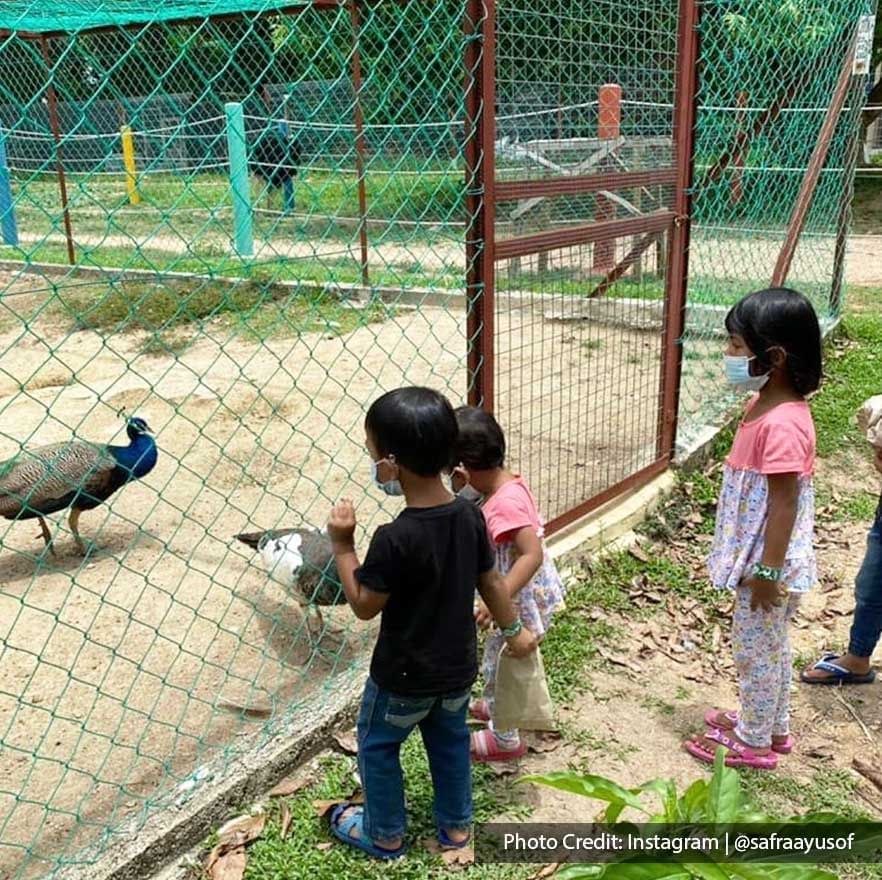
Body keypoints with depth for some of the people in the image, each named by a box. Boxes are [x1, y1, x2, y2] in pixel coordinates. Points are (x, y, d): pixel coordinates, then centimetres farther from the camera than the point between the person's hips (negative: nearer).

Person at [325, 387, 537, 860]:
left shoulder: (394, 538, -32)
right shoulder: (470, 516, -12)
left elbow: (364, 606, -19)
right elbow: (491, 582, 1)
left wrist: (342, 546, -14)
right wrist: (514, 631, 16)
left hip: (404, 675, -6)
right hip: (458, 667, 6)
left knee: (376, 747, 21)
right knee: (450, 742, 27)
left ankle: (385, 835, 38)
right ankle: (456, 825, 45)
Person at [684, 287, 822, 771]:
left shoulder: (782, 425, -28)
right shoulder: (764, 405, 2)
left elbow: (784, 503, -25)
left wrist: (768, 571, -20)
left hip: (769, 560, -10)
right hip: (759, 554, 10)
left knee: (755, 647, 8)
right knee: (770, 644, 24)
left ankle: (754, 740, 28)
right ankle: (772, 725, 43)